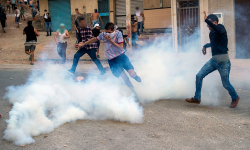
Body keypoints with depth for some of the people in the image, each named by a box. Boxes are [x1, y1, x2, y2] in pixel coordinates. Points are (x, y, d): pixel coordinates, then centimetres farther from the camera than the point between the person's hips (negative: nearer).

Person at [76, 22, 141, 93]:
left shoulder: (118, 34, -11)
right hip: (112, 60, 1)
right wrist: (83, 44, 22)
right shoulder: (103, 34, -4)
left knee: (132, 74, -15)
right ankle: (134, 92, 13)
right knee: (125, 79, -6)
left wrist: (111, 40, -23)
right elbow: (94, 39, 15)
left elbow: (121, 47, -17)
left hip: (121, 56, -1)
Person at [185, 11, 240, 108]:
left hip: (223, 62, -8)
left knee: (226, 84, 2)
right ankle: (197, 98, 11)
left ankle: (235, 98, 29)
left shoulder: (220, 27, -11)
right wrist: (205, 46, 30)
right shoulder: (212, 32, 12)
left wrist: (206, 20, -41)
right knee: (199, 76, 0)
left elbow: (218, 30, -39)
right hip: (213, 60, 8)